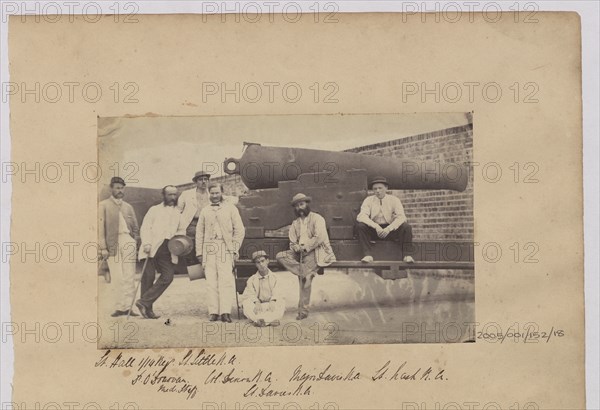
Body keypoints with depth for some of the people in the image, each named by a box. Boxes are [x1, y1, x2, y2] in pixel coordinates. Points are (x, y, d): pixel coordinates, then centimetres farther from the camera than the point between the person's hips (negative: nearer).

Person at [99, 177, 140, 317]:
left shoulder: (128, 207, 18)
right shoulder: (103, 205, 6)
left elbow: (136, 228, 21)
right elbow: (100, 228, 0)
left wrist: (137, 244, 10)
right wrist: (103, 248, -8)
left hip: (128, 241, 3)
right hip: (113, 244, -3)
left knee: (128, 277, -4)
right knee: (119, 278, -5)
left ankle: (123, 307, -2)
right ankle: (125, 306, -1)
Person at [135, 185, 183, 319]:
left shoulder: (179, 214, 20)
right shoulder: (155, 210, 11)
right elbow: (145, 227, 2)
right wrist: (147, 243, -13)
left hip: (168, 250, 3)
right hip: (152, 248, -3)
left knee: (168, 276, -11)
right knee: (148, 276, -4)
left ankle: (144, 302, -6)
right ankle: (147, 308, 3)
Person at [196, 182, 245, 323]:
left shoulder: (230, 208, 10)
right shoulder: (205, 211, 18)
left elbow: (239, 230, 7)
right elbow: (199, 232, 18)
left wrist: (235, 249, -2)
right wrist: (199, 252, 10)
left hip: (225, 248, -2)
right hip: (209, 248, 3)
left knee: (226, 280, -10)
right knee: (211, 281, -3)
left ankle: (225, 311, -12)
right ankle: (213, 312, -2)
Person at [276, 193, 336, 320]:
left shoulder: (317, 218, 1)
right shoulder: (295, 223, 20)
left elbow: (319, 238, -11)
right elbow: (292, 242, 13)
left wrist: (305, 247, -15)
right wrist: (296, 248, -10)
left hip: (316, 251, -7)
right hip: (300, 252, 7)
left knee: (305, 276, -25)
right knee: (280, 256, -17)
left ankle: (303, 309, -21)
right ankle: (305, 272, -27)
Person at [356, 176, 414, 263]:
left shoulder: (394, 200, -1)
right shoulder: (369, 200, 0)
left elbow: (401, 217, -13)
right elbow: (362, 216, -15)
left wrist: (388, 229, -30)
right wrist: (376, 227, -31)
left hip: (390, 230, 0)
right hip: (373, 230, 0)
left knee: (407, 227, -26)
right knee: (360, 225, -28)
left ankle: (407, 255, -25)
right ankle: (368, 255, -32)